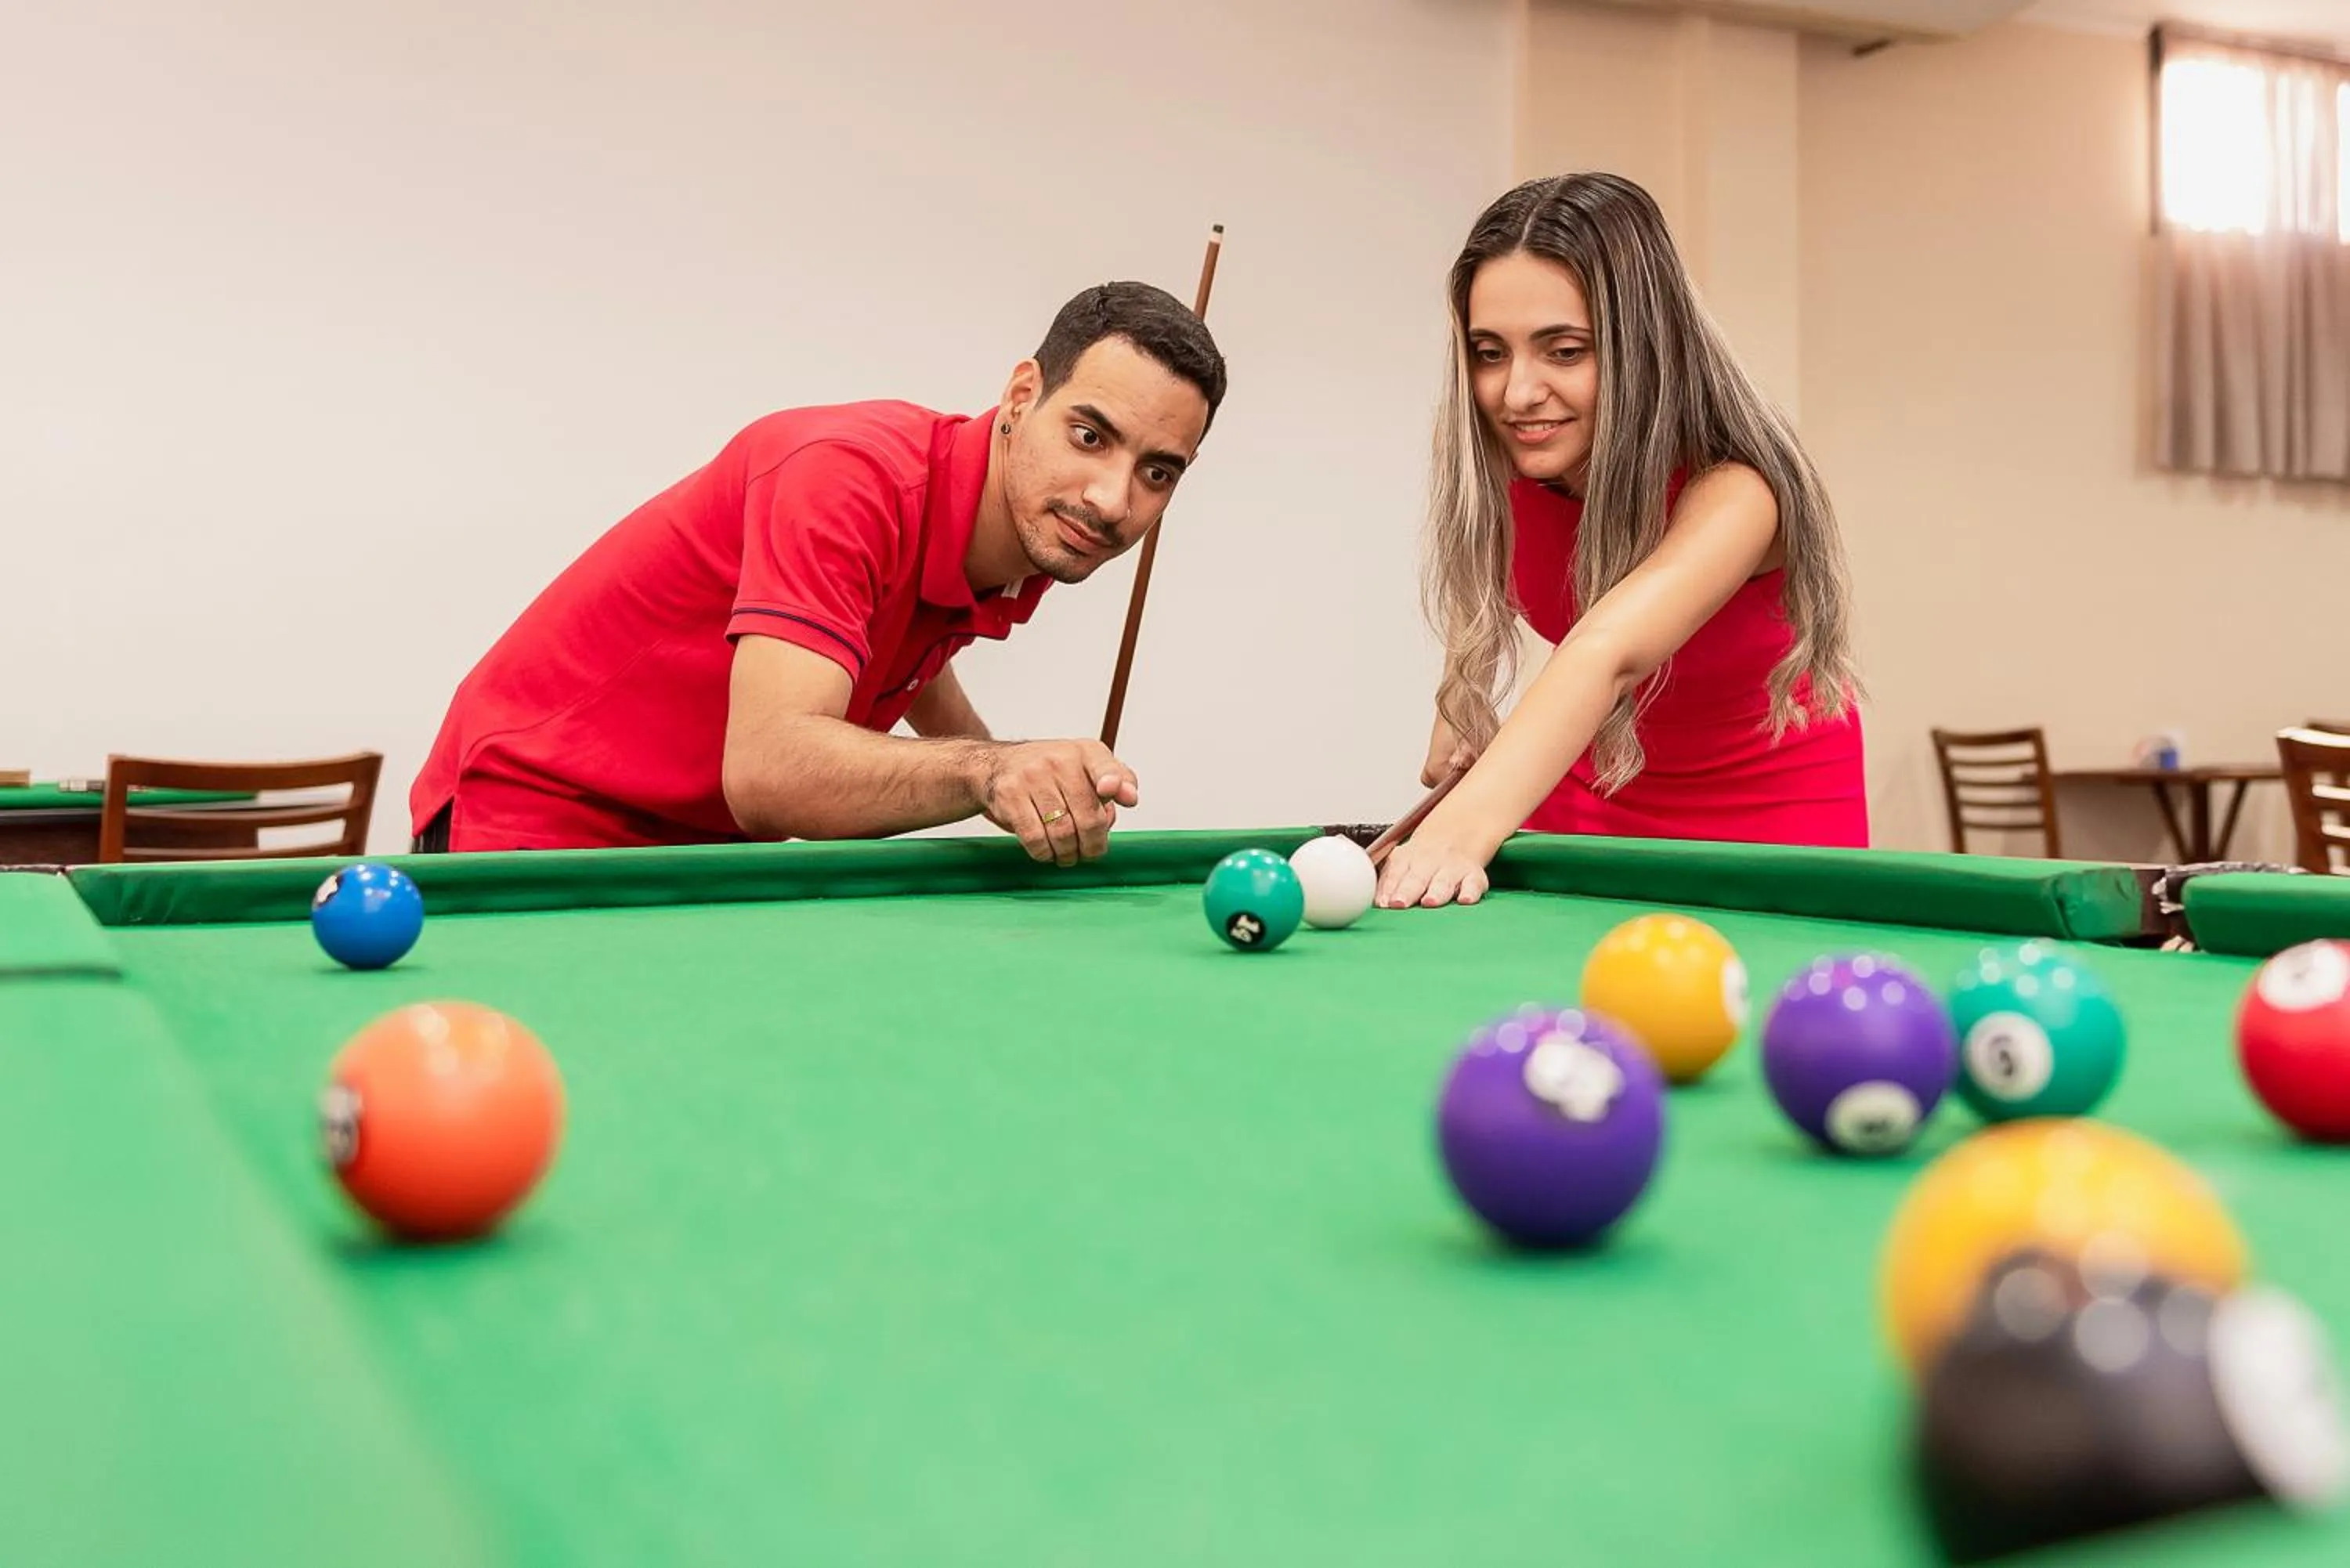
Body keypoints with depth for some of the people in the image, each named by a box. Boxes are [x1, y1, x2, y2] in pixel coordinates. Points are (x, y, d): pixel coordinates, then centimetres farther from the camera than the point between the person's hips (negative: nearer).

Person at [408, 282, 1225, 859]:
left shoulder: (1036, 540, -3)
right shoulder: (849, 477, -28)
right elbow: (767, 767, -41)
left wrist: (1032, 783, 15)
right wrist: (985, 771, -55)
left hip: (717, 838, 7)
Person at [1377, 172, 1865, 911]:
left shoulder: (1735, 489, -35)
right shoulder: (1495, 464, -18)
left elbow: (1607, 650, -55)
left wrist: (1466, 824, -70)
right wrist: (1460, 709, -9)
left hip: (1769, 812, -4)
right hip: (1588, 801, 4)